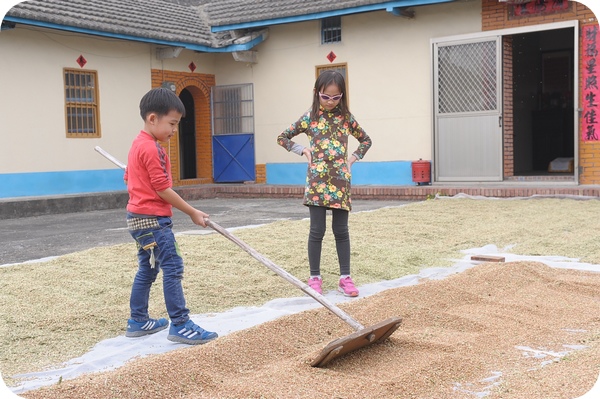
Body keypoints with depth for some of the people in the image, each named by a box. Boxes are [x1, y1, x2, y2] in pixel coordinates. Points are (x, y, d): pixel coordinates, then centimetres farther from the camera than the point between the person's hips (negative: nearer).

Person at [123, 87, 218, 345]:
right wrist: (193, 213, -13)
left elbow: (128, 178, 24)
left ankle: (138, 321, 24)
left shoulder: (138, 144, 14)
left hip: (139, 217, 10)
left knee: (147, 270, 17)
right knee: (173, 268, -9)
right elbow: (163, 189, -18)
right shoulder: (151, 149, -17)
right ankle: (180, 325, -8)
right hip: (153, 219, -10)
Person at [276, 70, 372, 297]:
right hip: (317, 181, -2)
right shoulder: (310, 118, 2)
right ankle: (315, 277, 11)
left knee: (341, 230, 6)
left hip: (340, 181, 2)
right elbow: (282, 137, 10)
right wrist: (303, 150, -1)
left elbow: (366, 140, 20)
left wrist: (353, 159, 7)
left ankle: (345, 278, 12)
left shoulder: (346, 117, 6)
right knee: (317, 230, 1)